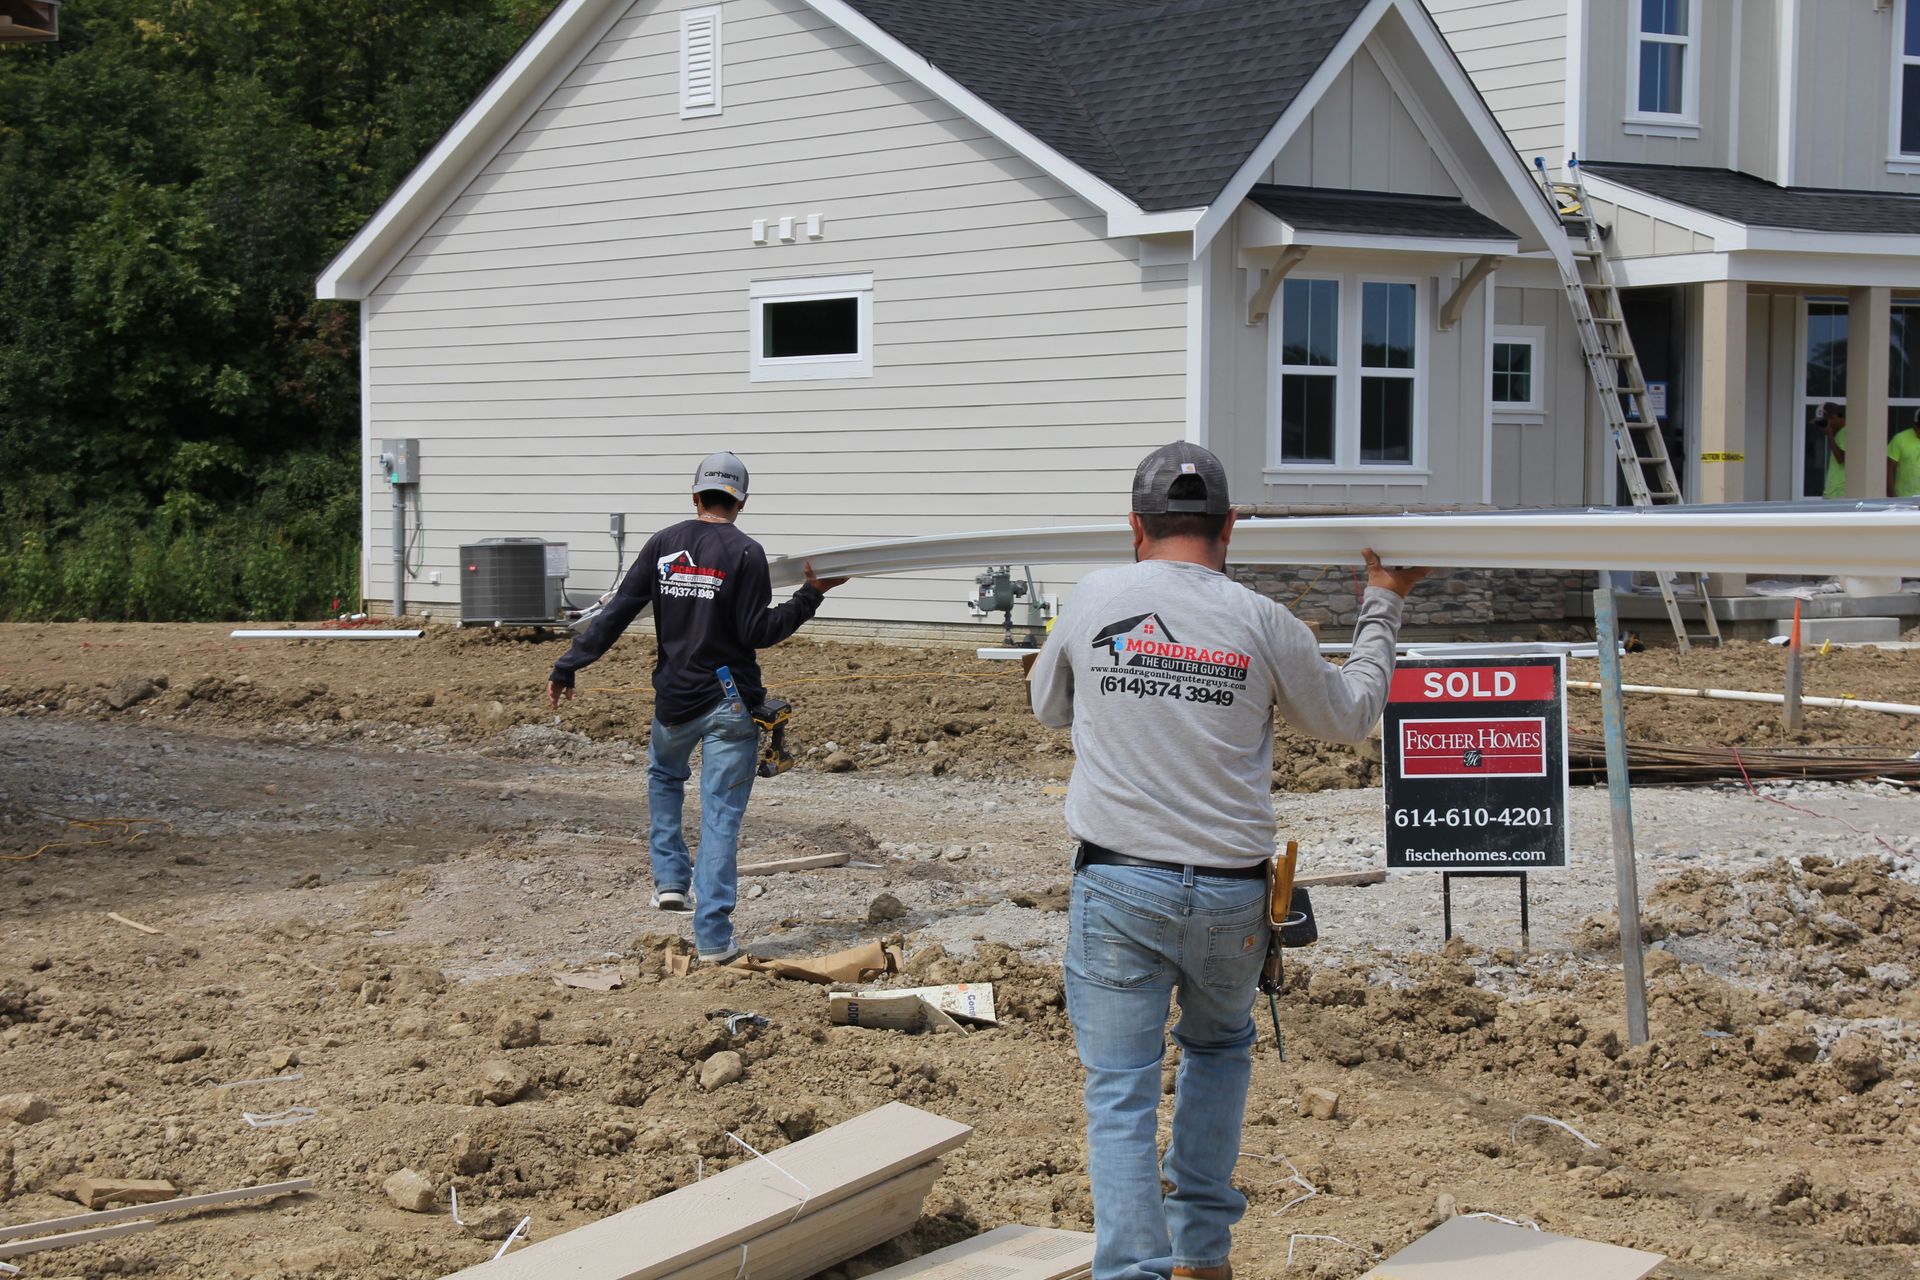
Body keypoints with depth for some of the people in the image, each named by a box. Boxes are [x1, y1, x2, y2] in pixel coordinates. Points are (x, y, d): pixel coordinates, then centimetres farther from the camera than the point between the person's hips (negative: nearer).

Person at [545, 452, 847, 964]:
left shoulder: (663, 545, 2)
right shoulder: (745, 552, -9)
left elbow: (616, 613, 0)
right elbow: (756, 633, -14)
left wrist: (567, 668, 5)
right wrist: (811, 595, -10)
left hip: (674, 700, 3)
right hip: (730, 703, -3)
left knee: (663, 775, 33)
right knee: (721, 816, 0)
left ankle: (670, 879, 22)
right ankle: (713, 937, -2)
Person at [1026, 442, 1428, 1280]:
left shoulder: (1094, 601, 0)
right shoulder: (1262, 623, -2)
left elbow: (1048, 708, 19)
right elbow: (1351, 716, 14)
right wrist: (1384, 604, 26)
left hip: (1118, 889, -1)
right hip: (1230, 896, 2)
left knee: (1120, 1091, 3)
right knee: (1218, 1050, 26)